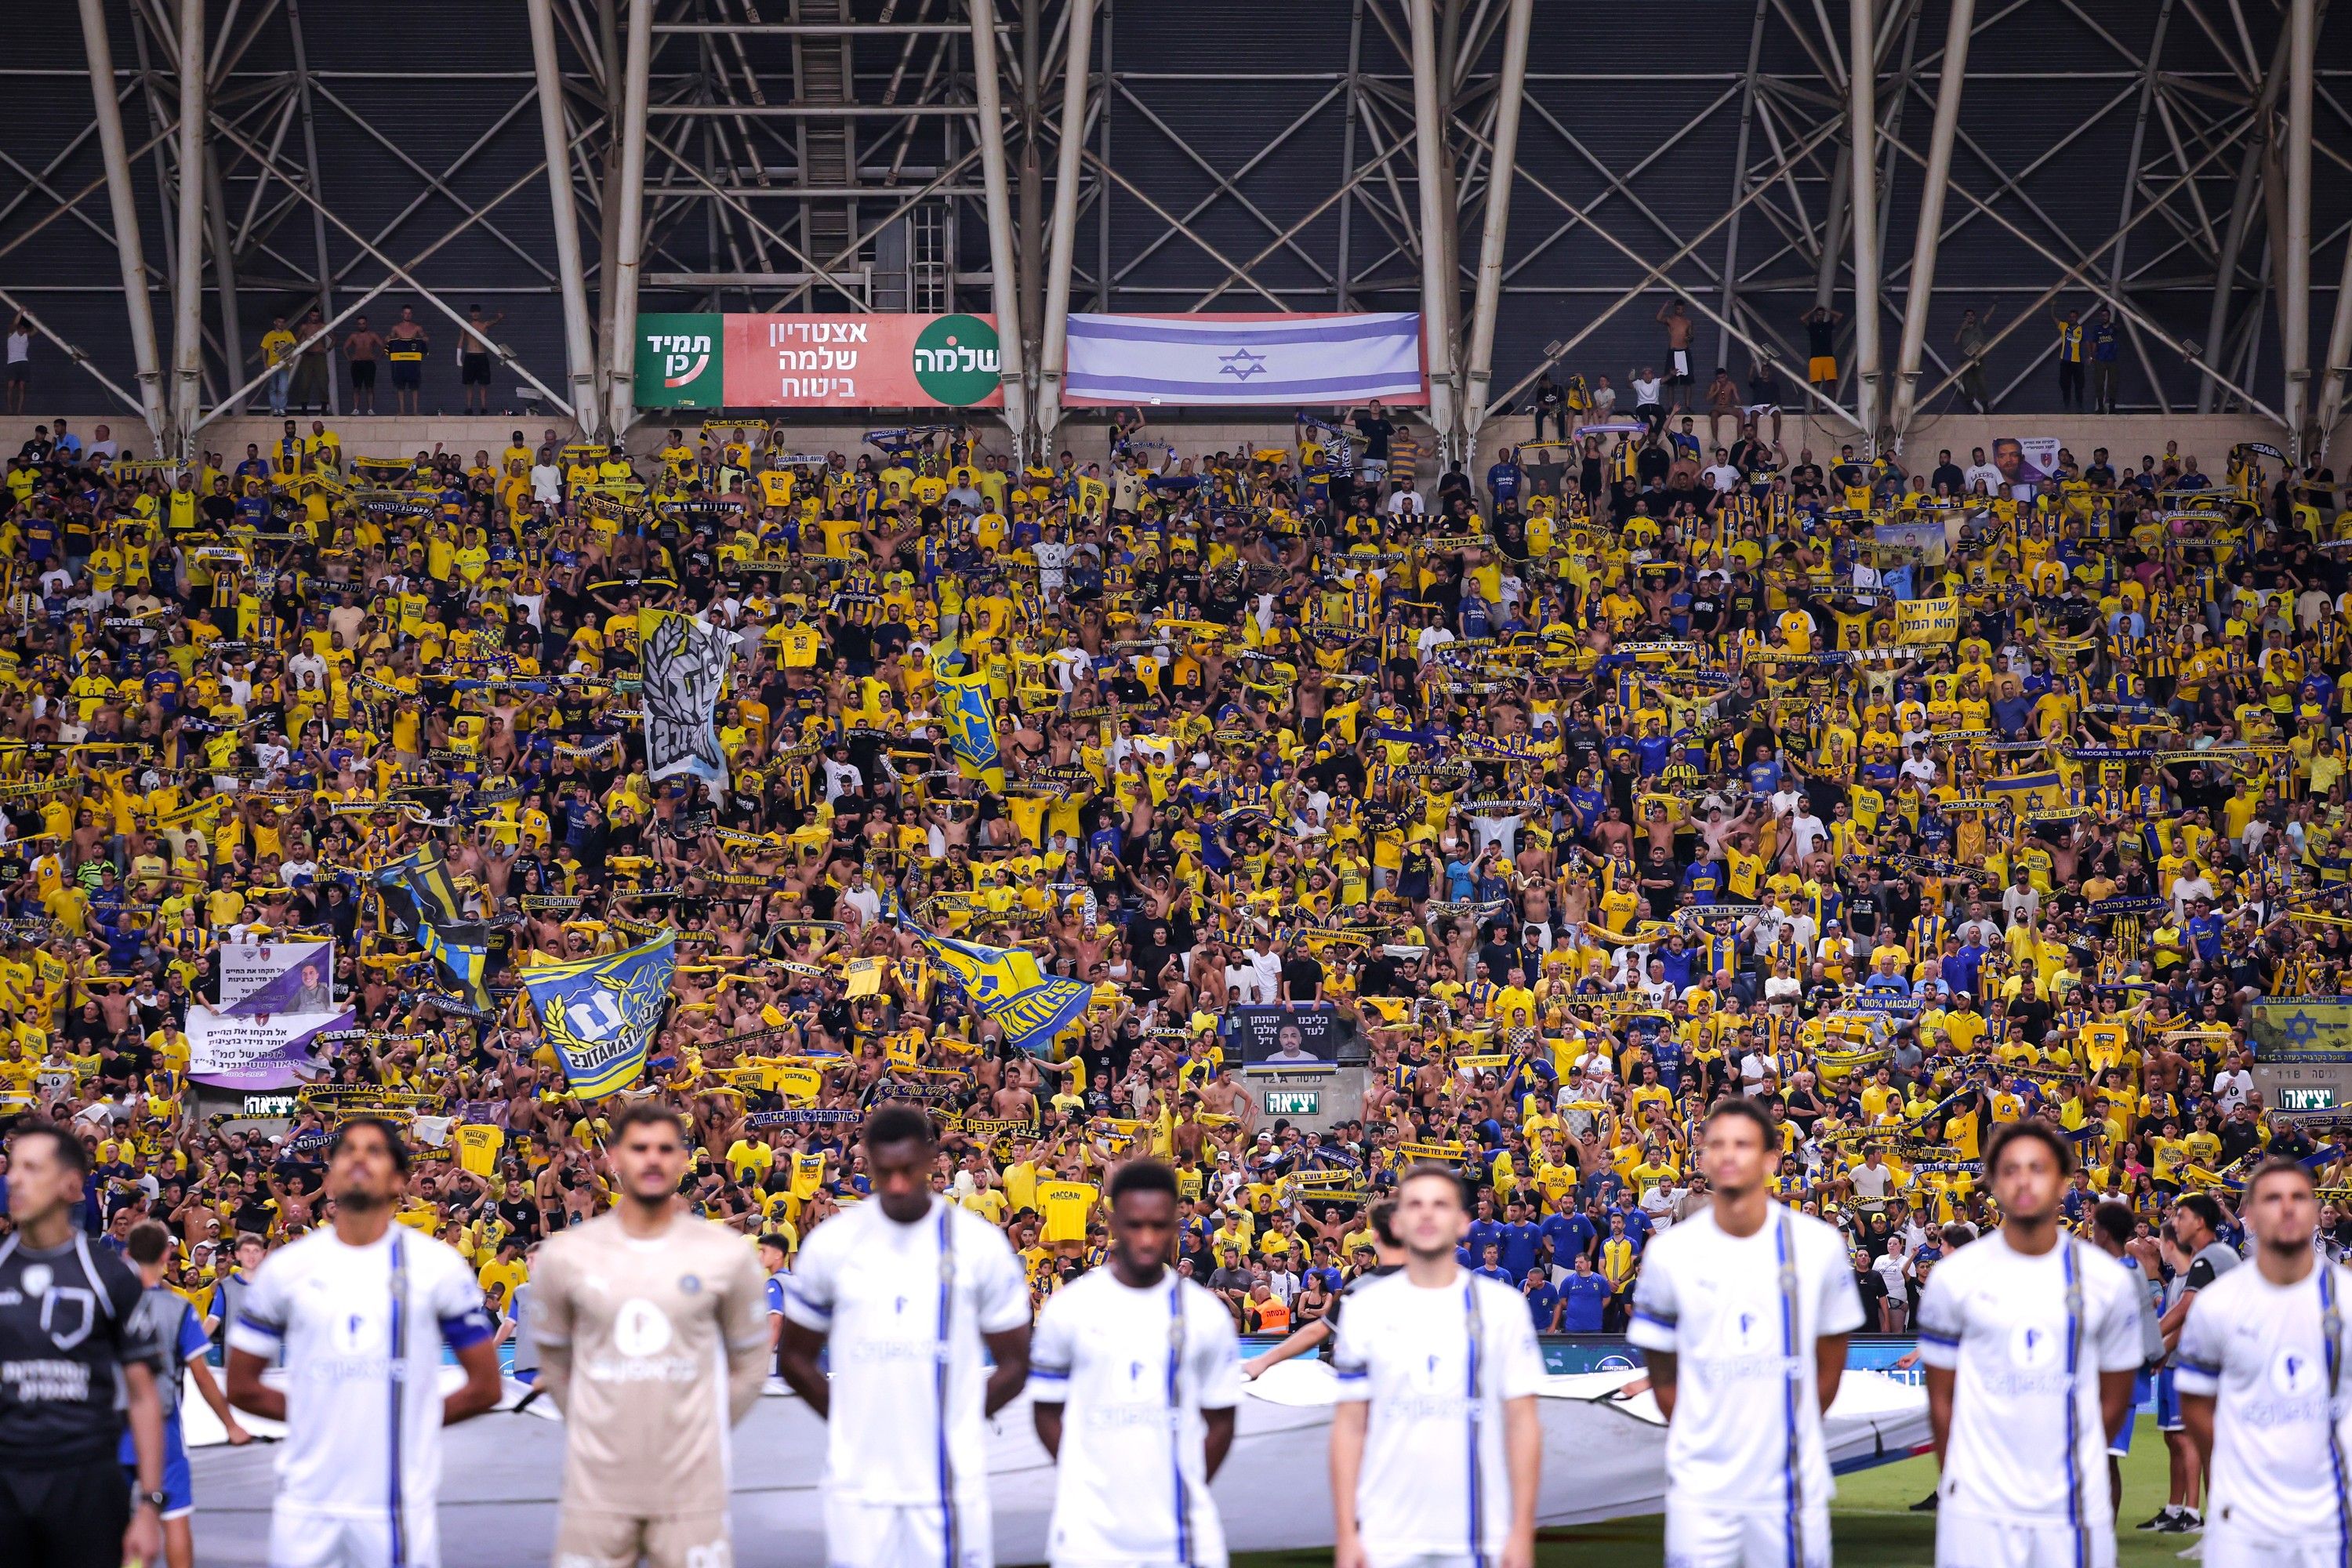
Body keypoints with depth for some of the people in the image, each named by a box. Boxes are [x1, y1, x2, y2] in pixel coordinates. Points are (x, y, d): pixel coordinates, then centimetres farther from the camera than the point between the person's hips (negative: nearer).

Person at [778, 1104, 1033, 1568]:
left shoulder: (979, 1243, 1)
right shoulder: (830, 1244, 3)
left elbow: (1014, 1365, 7)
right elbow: (796, 1359, 12)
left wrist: (954, 1422, 2)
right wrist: (853, 1422, 5)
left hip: (950, 1481, -1)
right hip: (858, 1479, 1)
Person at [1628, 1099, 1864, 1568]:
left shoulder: (1818, 1245, 0)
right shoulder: (1670, 1252, -1)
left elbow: (1830, 1359, 10)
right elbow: (1662, 1373, 7)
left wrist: (1790, 1432, 9)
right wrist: (1703, 1440, 6)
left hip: (1792, 1482, 0)